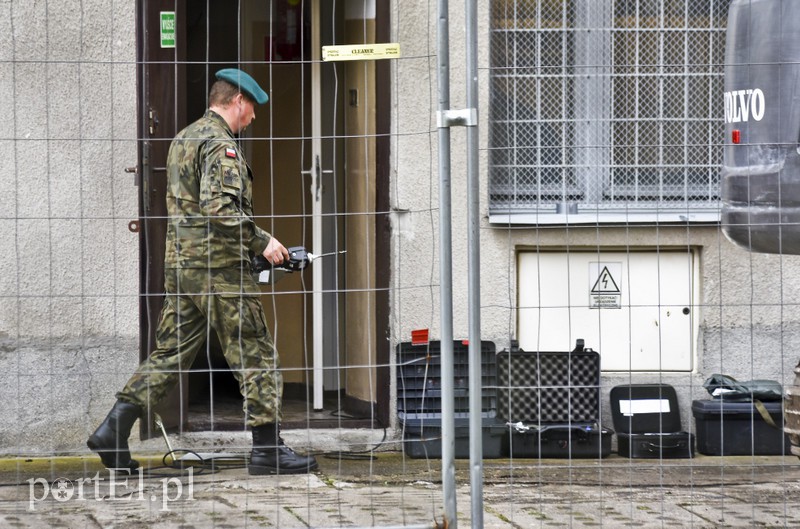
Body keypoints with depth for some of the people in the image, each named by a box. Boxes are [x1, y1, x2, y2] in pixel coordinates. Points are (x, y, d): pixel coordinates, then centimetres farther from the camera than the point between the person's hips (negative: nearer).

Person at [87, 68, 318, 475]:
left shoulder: (183, 139, 19)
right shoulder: (220, 144, -12)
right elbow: (219, 210, -24)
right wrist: (261, 243, -15)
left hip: (179, 263, 9)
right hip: (218, 266, -9)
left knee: (170, 353, 10)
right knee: (255, 355, -2)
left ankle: (113, 431, 4)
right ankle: (267, 448, -1)